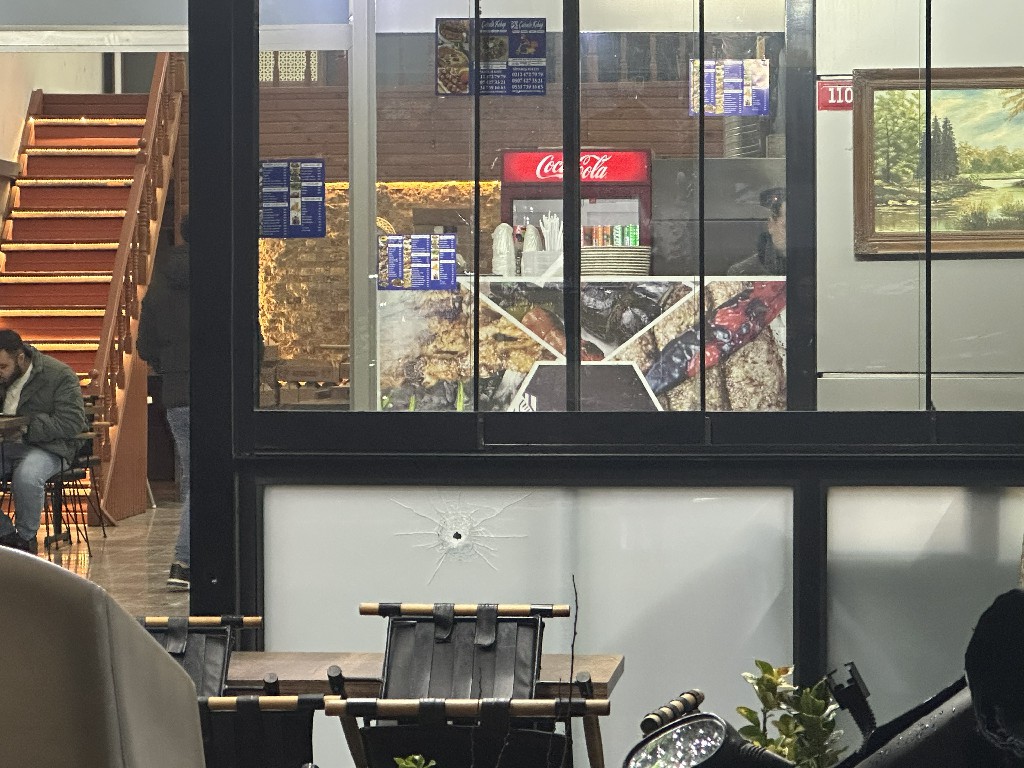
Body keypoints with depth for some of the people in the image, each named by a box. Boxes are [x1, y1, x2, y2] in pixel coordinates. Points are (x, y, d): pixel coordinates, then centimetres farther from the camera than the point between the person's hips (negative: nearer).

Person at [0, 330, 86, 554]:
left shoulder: (60, 376, -9)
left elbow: (73, 422, -15)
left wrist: (26, 429, -23)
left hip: (48, 447, -5)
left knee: (26, 476, -37)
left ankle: (26, 537, -13)